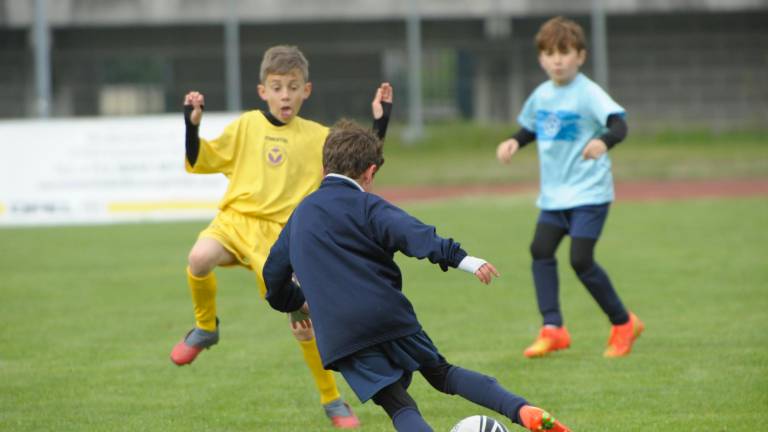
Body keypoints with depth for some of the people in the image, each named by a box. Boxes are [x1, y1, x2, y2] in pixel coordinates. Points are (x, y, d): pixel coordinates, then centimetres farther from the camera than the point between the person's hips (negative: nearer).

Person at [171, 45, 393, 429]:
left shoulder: (318, 138, 8)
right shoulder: (246, 126, 8)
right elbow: (201, 162, 9)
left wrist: (379, 122, 0)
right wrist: (192, 124, -6)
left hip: (279, 236, 0)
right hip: (235, 220, 0)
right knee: (199, 258, -35)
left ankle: (332, 401, 17)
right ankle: (205, 328, -5)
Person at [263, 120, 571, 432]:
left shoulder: (299, 216, 18)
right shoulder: (366, 206, 0)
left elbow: (274, 271, 29)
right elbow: (411, 233, -19)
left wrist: (297, 302, 49)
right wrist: (459, 258, -29)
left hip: (339, 335, 2)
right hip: (391, 318, -2)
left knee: (398, 405, -4)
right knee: (441, 373, 15)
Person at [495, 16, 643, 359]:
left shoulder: (588, 93, -14)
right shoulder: (541, 96, 7)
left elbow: (619, 124, -27)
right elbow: (530, 128, 25)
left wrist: (603, 141, -48)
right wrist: (514, 142, 4)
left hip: (589, 192, -8)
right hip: (554, 193, 8)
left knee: (581, 259, -13)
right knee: (541, 250, 1)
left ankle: (623, 324, 3)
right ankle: (552, 329, 7)